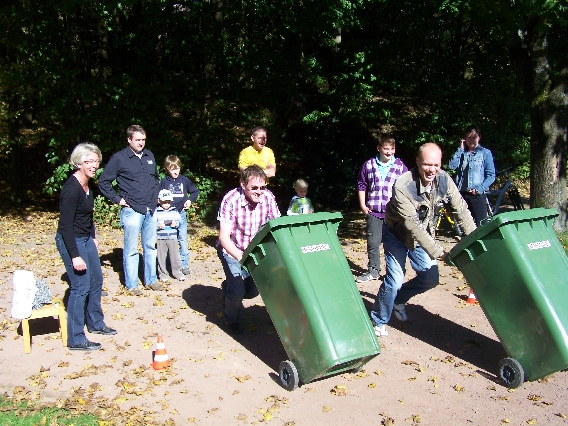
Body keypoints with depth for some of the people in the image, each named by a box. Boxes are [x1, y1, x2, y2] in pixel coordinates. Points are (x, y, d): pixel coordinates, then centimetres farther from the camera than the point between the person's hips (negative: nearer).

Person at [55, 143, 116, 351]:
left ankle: (95, 323, 36)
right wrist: (75, 256, -24)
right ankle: (76, 340, 7)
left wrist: (93, 237, 22)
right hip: (71, 241, -10)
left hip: (86, 239, 10)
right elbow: (65, 225, -24)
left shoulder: (87, 184, 4)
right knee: (81, 287, -5)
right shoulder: (71, 189, -24)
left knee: (96, 281, 18)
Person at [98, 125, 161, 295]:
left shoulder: (149, 156, 9)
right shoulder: (119, 158, -8)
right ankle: (131, 284, 14)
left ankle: (151, 280, 25)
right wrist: (117, 199, -7)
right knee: (131, 249, 3)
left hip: (150, 210, 5)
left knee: (150, 246, 13)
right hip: (132, 211, -5)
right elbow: (103, 182, -4)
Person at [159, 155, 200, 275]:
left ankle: (184, 264, 7)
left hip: (181, 213, 0)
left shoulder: (184, 180, 3)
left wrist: (190, 200, -1)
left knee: (183, 240, -2)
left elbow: (195, 191, 14)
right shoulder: (164, 182, 1)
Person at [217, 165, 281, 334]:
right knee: (237, 290, -15)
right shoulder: (231, 200, -28)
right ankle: (231, 319, 17)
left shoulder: (268, 198, -18)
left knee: (253, 290, 3)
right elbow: (224, 238, -28)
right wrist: (241, 258, -41)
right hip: (231, 250, -4)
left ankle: (230, 289, 37)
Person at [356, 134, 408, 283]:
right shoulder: (369, 165, 3)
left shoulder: (400, 166, 1)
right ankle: (373, 270, 20)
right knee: (372, 242, 6)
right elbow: (361, 185, 10)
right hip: (373, 211, 1)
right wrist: (362, 205, 4)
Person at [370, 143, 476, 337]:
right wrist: (437, 252, -35)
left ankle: (398, 300, 29)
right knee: (395, 280, -11)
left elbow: (461, 210, -9)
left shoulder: (444, 179, -17)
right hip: (398, 234, -5)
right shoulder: (402, 186, -33)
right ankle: (378, 321, 11)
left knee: (430, 278, 3)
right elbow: (411, 224, -34)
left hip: (424, 234, 6)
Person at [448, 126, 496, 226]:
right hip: (461, 194, 3)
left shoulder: (485, 153, 5)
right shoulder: (461, 153, 15)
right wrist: (460, 149, 0)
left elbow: (491, 175, 0)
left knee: (480, 225, -8)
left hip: (478, 195, -3)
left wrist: (479, 189, -12)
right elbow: (452, 166, -4)